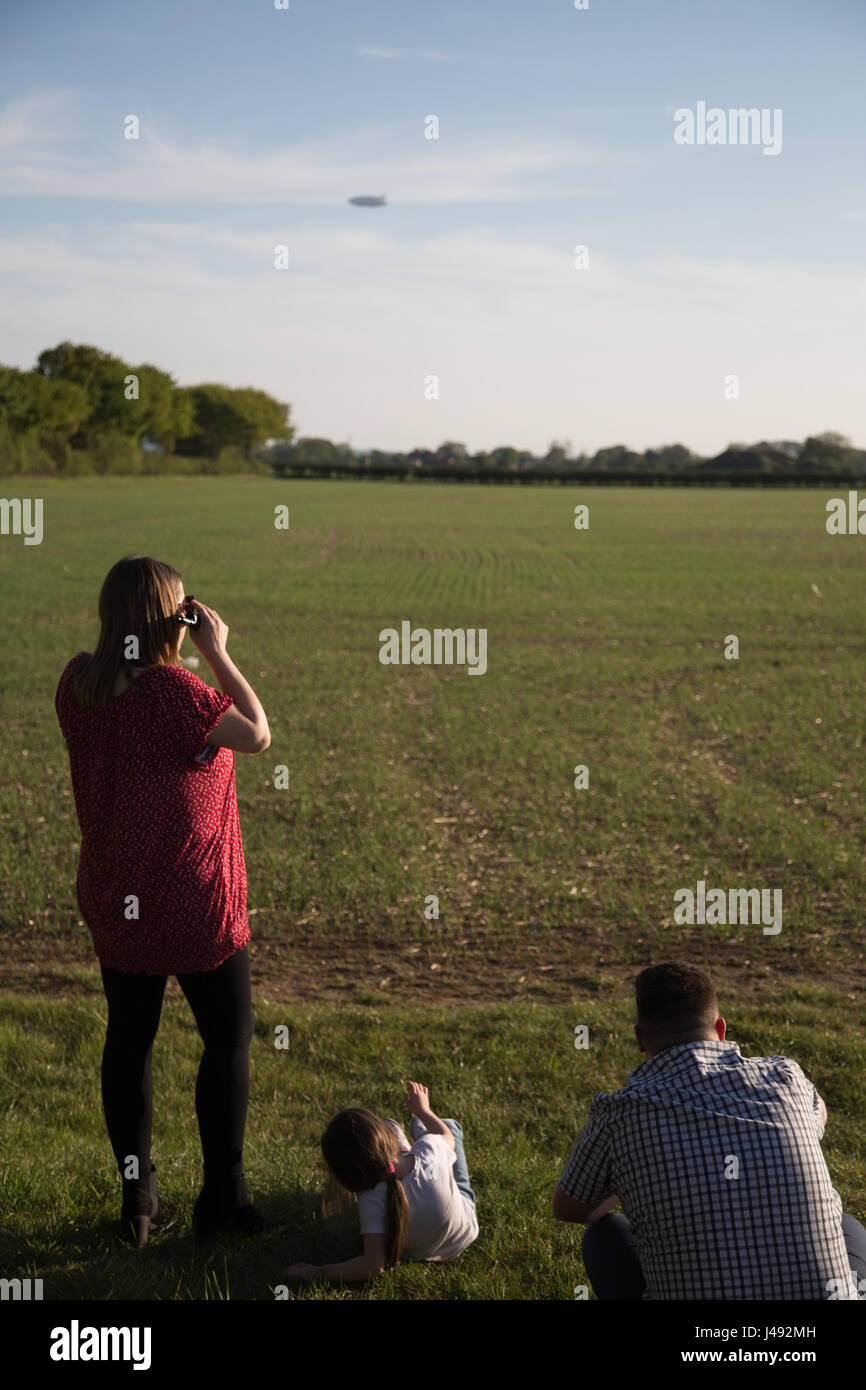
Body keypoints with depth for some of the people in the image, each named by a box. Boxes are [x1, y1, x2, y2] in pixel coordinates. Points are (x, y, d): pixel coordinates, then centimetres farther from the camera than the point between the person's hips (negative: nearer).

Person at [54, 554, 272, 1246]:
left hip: (113, 898, 6)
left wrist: (196, 658, 4)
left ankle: (137, 1201, 22)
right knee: (230, 1038, 11)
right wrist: (217, 652, -15)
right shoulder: (168, 689, -23)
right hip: (194, 898, -6)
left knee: (128, 1040, 14)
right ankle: (223, 1197, 18)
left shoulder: (78, 682, -2)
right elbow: (256, 734, -21)